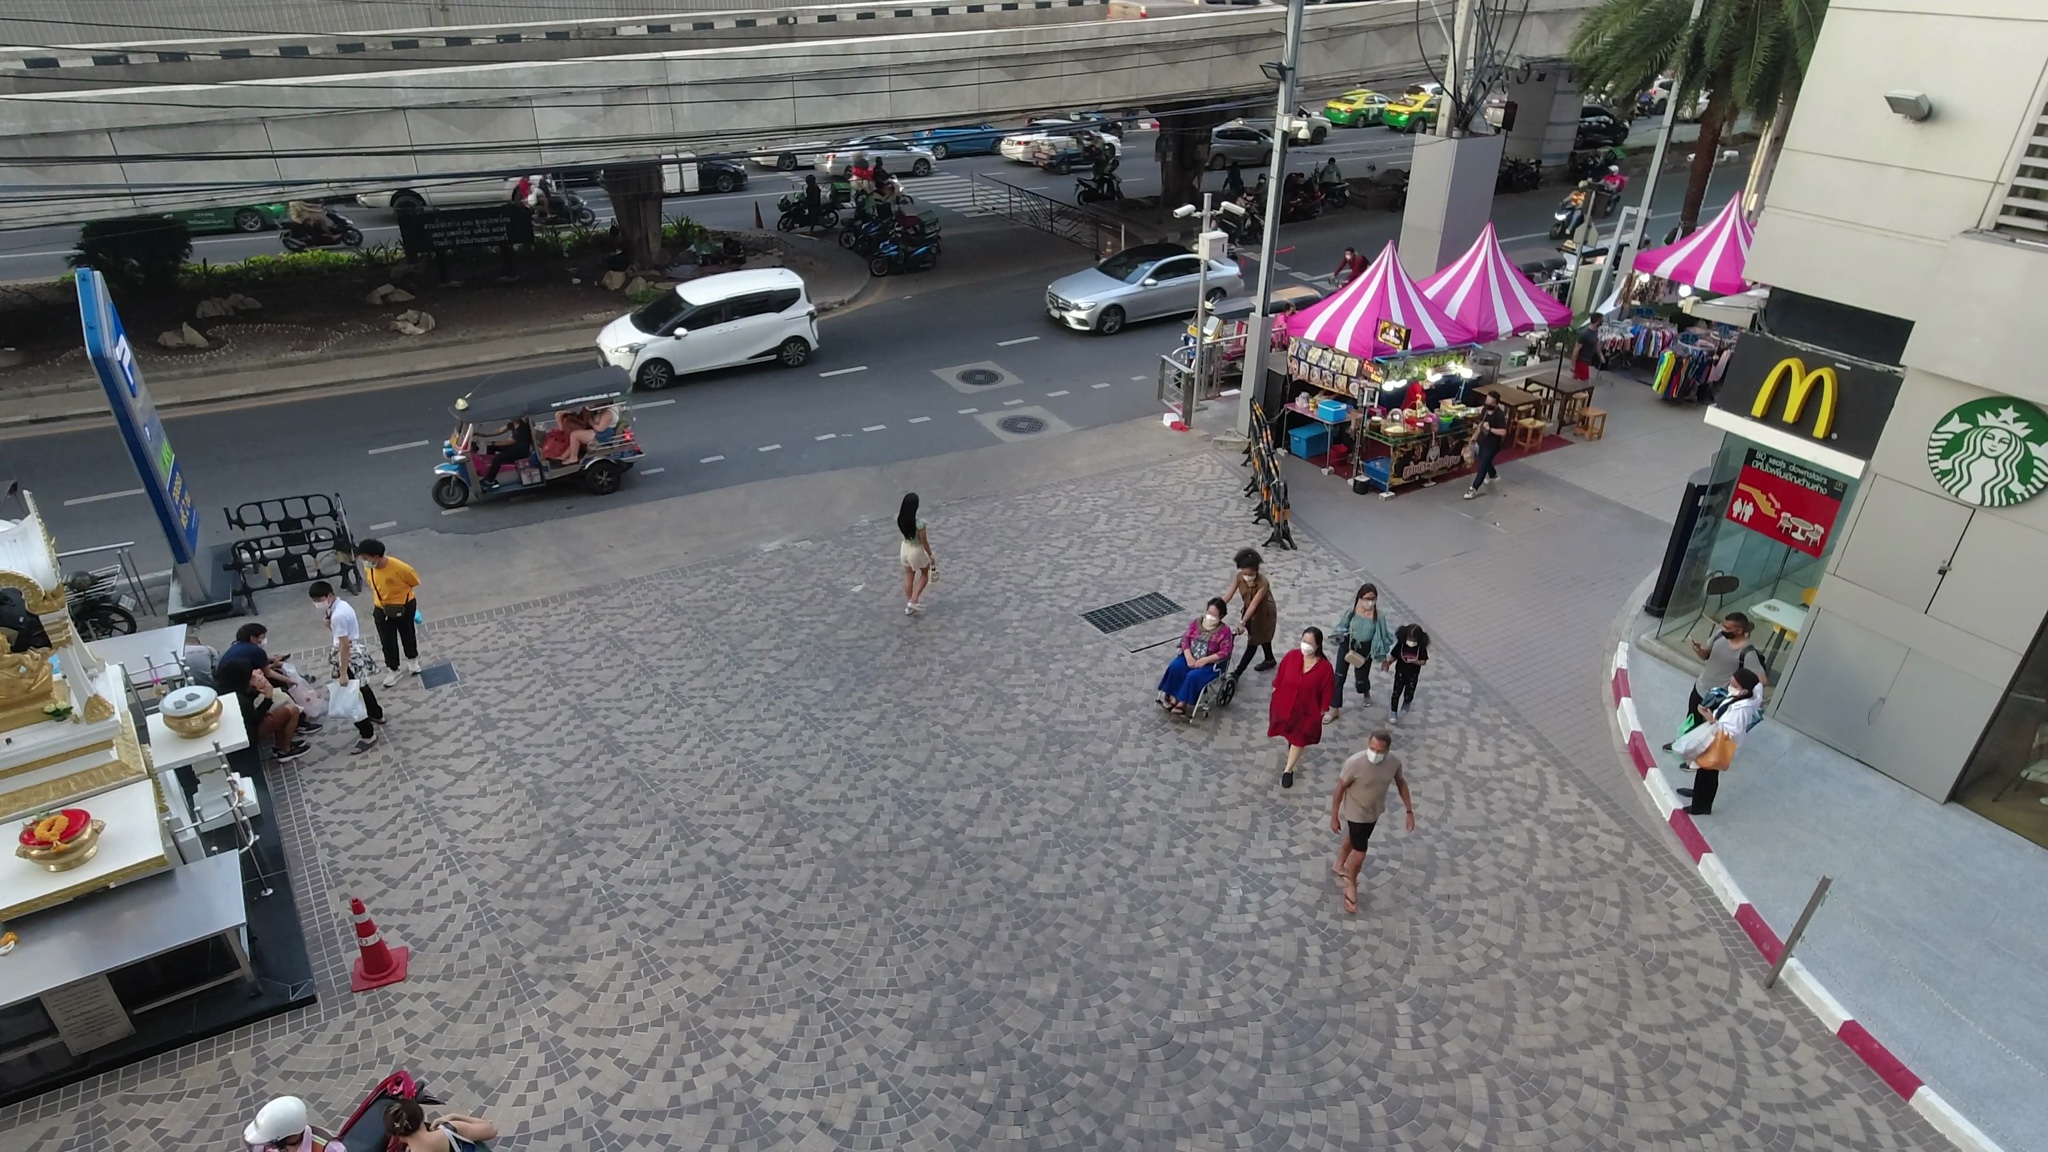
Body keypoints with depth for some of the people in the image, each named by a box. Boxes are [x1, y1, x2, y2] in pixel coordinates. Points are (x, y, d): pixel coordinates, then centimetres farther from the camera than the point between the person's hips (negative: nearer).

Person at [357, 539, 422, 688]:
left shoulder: (400, 567, -29)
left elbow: (415, 585, -13)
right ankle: (392, 670, 29)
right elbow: (373, 587, 5)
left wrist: (416, 608, -6)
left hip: (404, 607, -3)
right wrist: (373, 606, 12)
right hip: (382, 610, 3)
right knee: (387, 641, 10)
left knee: (408, 636, 20)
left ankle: (412, 659, 47)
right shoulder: (369, 568, -13)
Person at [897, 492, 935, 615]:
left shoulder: (899, 519, -16)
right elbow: (924, 542, -18)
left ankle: (909, 606, 33)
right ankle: (914, 600, 16)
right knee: (925, 574, 24)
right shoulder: (919, 523, -31)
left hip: (904, 548, 5)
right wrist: (931, 556, -7)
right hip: (916, 551, -5)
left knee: (909, 577, 22)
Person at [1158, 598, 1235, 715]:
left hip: (1210, 663, -5)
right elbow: (1185, 638, 1)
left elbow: (1225, 652, -17)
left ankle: (1182, 703, -20)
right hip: (1191, 657, 5)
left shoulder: (1224, 630, -10)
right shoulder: (1197, 622, 3)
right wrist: (1188, 657, -15)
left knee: (1193, 675, -30)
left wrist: (1205, 660, -23)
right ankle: (1172, 697, -17)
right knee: (1174, 667, -22)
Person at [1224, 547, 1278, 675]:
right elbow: (1228, 595, -21)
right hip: (1250, 612, 6)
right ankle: (1269, 660, 49)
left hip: (1264, 614, -6)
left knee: (1252, 643, 0)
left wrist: (1242, 623, -44)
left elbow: (1253, 605, -39)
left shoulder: (1263, 584, -37)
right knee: (1261, 637, 26)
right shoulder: (1239, 577, -21)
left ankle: (1237, 673, 5)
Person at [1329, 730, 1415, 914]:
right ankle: (1351, 888, 30)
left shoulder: (1394, 762, -21)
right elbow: (1339, 789, -21)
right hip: (1356, 813, -5)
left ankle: (1339, 866, 56)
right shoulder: (1355, 763, -34)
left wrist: (1409, 811, 2)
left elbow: (1401, 783, 0)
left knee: (1353, 840, 29)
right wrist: (1334, 817, -13)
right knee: (1360, 854, 3)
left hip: (1375, 811, 5)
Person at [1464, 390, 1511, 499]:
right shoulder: (1484, 409, -4)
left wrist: (1490, 429, -34)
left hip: (1492, 444, -8)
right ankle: (1493, 475, 56)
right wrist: (1475, 436, 15)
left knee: (1482, 466, -2)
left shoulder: (1499, 415, -27)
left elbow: (1503, 432, -30)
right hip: (1482, 441, 8)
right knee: (1485, 462, 28)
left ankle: (1474, 489, 6)